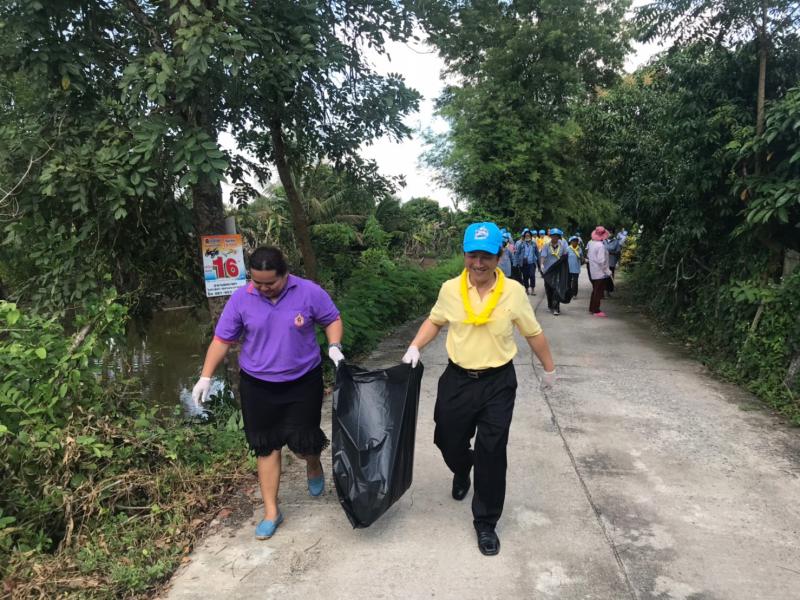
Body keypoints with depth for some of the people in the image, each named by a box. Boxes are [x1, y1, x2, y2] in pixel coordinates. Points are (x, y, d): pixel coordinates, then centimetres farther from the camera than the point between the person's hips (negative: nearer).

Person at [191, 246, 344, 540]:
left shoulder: (309, 292, -12)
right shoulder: (241, 299, -9)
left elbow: (333, 320, 0)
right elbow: (222, 340, -2)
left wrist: (334, 347, -18)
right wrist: (206, 377, -6)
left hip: (303, 382, -1)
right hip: (257, 386, 1)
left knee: (302, 441, 0)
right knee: (266, 447, 7)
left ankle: (314, 465, 39)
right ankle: (271, 511, 23)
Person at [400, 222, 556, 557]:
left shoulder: (514, 292, -10)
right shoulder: (450, 289, -6)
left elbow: (534, 333, 3)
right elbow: (434, 321, 12)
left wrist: (549, 369, 12)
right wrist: (415, 347, -2)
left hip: (498, 382, -2)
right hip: (457, 379, 2)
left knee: (492, 453, 1)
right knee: (448, 441, 14)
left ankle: (486, 523, 22)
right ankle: (462, 472, 53)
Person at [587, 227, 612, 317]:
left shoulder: (590, 243, 2)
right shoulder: (600, 245, -21)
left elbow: (588, 255, 11)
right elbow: (601, 261, -23)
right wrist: (607, 271, -16)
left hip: (593, 271, 8)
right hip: (600, 273, -8)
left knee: (595, 290, 19)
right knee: (598, 292, 1)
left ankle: (592, 308, 27)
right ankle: (596, 311, 7)